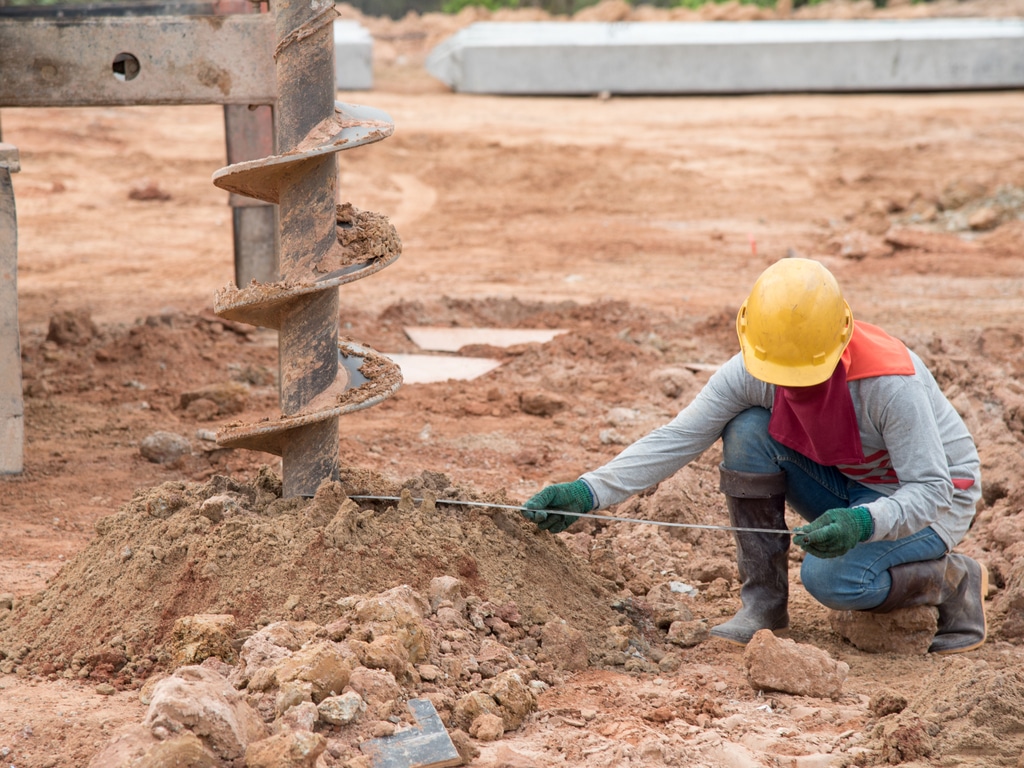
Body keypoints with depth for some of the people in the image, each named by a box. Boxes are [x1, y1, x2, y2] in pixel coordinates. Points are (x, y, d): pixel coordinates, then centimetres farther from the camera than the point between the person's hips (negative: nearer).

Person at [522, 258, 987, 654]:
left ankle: (955, 582, -2)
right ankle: (763, 602, -9)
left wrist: (863, 522, -50)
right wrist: (588, 492, -29)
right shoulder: (750, 373, -20)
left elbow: (930, 491, -30)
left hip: (935, 497, -6)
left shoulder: (890, 382, -34)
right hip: (845, 485, 6)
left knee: (831, 578, -32)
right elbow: (675, 440, -17)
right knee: (747, 432, -20)